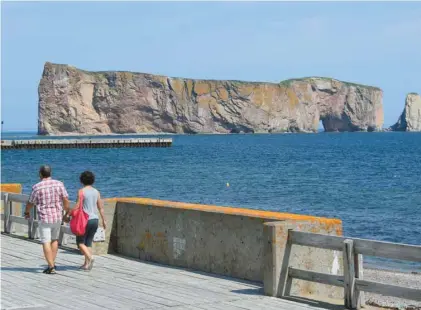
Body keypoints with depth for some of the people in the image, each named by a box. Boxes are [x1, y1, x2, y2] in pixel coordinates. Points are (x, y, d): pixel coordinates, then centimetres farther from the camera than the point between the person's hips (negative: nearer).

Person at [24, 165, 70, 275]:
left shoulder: (37, 187, -8)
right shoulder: (59, 184, -2)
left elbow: (30, 203, 3)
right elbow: (66, 200, -3)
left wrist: (26, 212, 22)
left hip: (44, 218, -4)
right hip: (57, 216, 4)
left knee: (46, 242, -1)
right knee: (54, 239, 21)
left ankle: (51, 267, -7)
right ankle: (52, 263, 22)